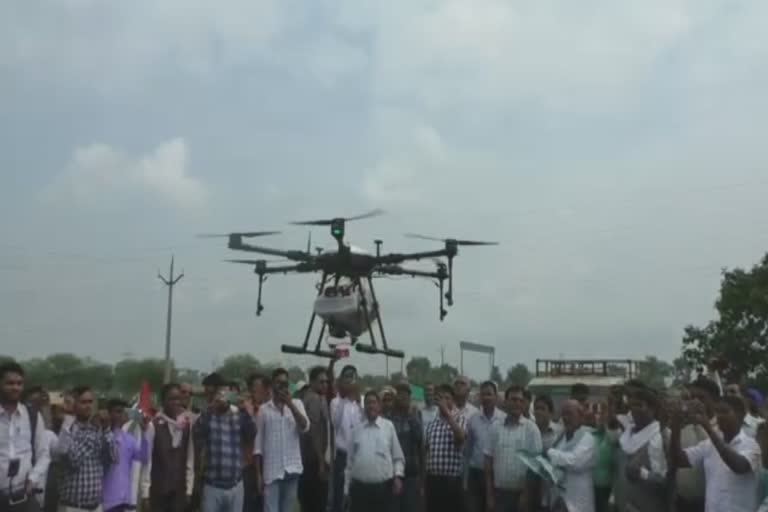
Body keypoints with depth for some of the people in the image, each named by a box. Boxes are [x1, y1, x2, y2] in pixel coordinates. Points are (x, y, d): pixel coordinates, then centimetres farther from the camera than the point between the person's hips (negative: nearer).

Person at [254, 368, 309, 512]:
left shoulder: (297, 404, 5)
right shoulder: (264, 409, 1)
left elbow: (305, 427, -11)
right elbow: (258, 443, 3)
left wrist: (290, 405, -17)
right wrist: (258, 474, 0)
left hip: (292, 469, 2)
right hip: (271, 470, -2)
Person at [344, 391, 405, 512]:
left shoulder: (389, 426, 1)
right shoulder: (357, 430, 9)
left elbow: (398, 457, 3)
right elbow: (350, 460, 11)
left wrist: (398, 476, -11)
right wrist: (347, 488, 10)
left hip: (383, 488, -2)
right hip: (359, 487, 2)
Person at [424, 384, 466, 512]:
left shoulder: (459, 420, -2)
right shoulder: (432, 425, 11)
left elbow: (461, 437, -25)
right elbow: (427, 452, 14)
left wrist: (448, 413, -29)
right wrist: (423, 483, 13)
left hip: (452, 481, -4)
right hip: (433, 480, 4)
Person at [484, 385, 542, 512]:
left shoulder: (531, 428, -4)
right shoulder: (496, 428, 3)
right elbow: (489, 460, 5)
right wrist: (489, 494, 3)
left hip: (522, 492, -2)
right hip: (500, 492, 2)